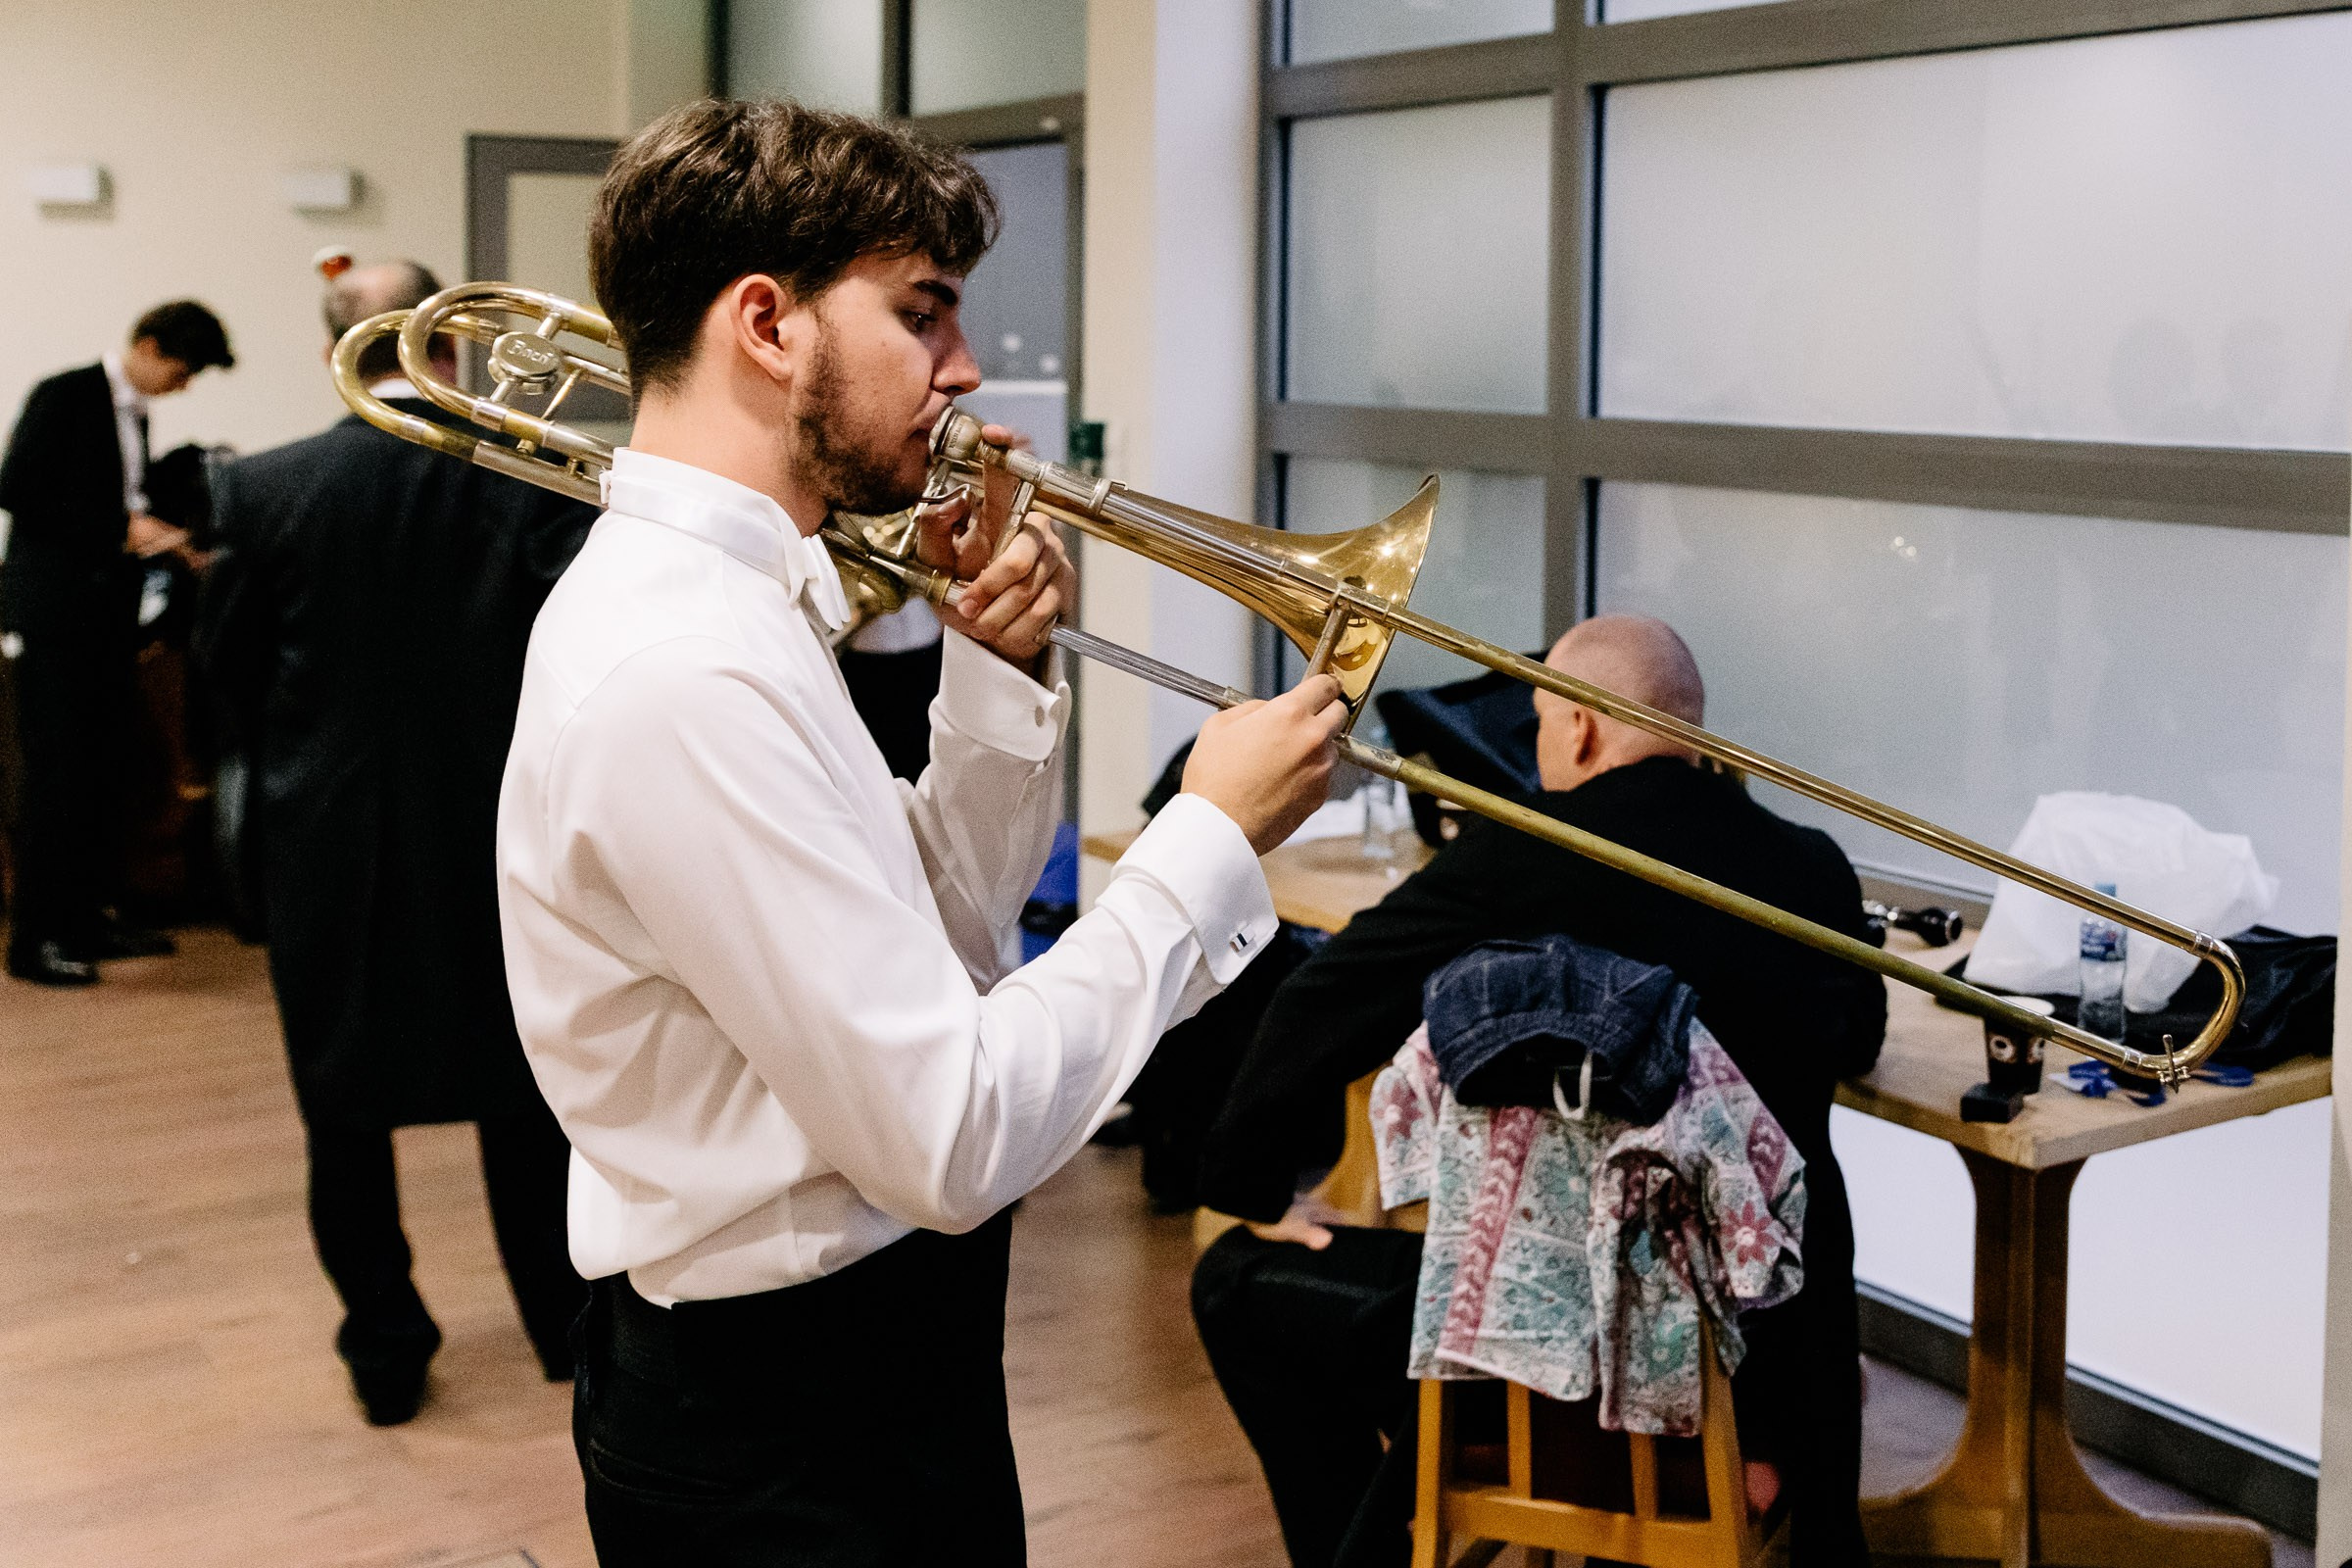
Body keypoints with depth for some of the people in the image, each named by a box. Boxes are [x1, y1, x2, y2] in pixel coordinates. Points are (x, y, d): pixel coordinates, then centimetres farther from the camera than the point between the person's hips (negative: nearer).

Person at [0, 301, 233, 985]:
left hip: (107, 612, 8)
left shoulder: (132, 413, 14)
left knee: (106, 769, 9)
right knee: (56, 768, -7)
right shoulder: (65, 396, -9)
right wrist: (121, 530, -17)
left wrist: (155, 535, 4)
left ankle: (92, 915, 17)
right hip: (55, 610, -8)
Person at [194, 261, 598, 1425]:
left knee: (345, 1109, 13)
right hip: (497, 835, 1)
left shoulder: (265, 491, -9)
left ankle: (384, 1352, 20)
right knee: (522, 1085, 17)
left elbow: (227, 672, 0)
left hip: (326, 837, 0)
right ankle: (564, 1319, 28)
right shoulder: (540, 481, -12)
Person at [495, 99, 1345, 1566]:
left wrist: (1000, 671, -4)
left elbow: (935, 939, 10)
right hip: (786, 1445, -9)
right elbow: (954, 1141, -27)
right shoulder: (683, 673, -27)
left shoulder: (731, 600, 4)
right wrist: (1215, 836, -19)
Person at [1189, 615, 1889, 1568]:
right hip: (1774, 1356, 5)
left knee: (1239, 1282, 14)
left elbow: (1317, 1015, -12)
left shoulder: (1519, 858, -15)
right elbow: (1858, 1041, 18)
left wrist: (1248, 1189, 3)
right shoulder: (1814, 871, -2)